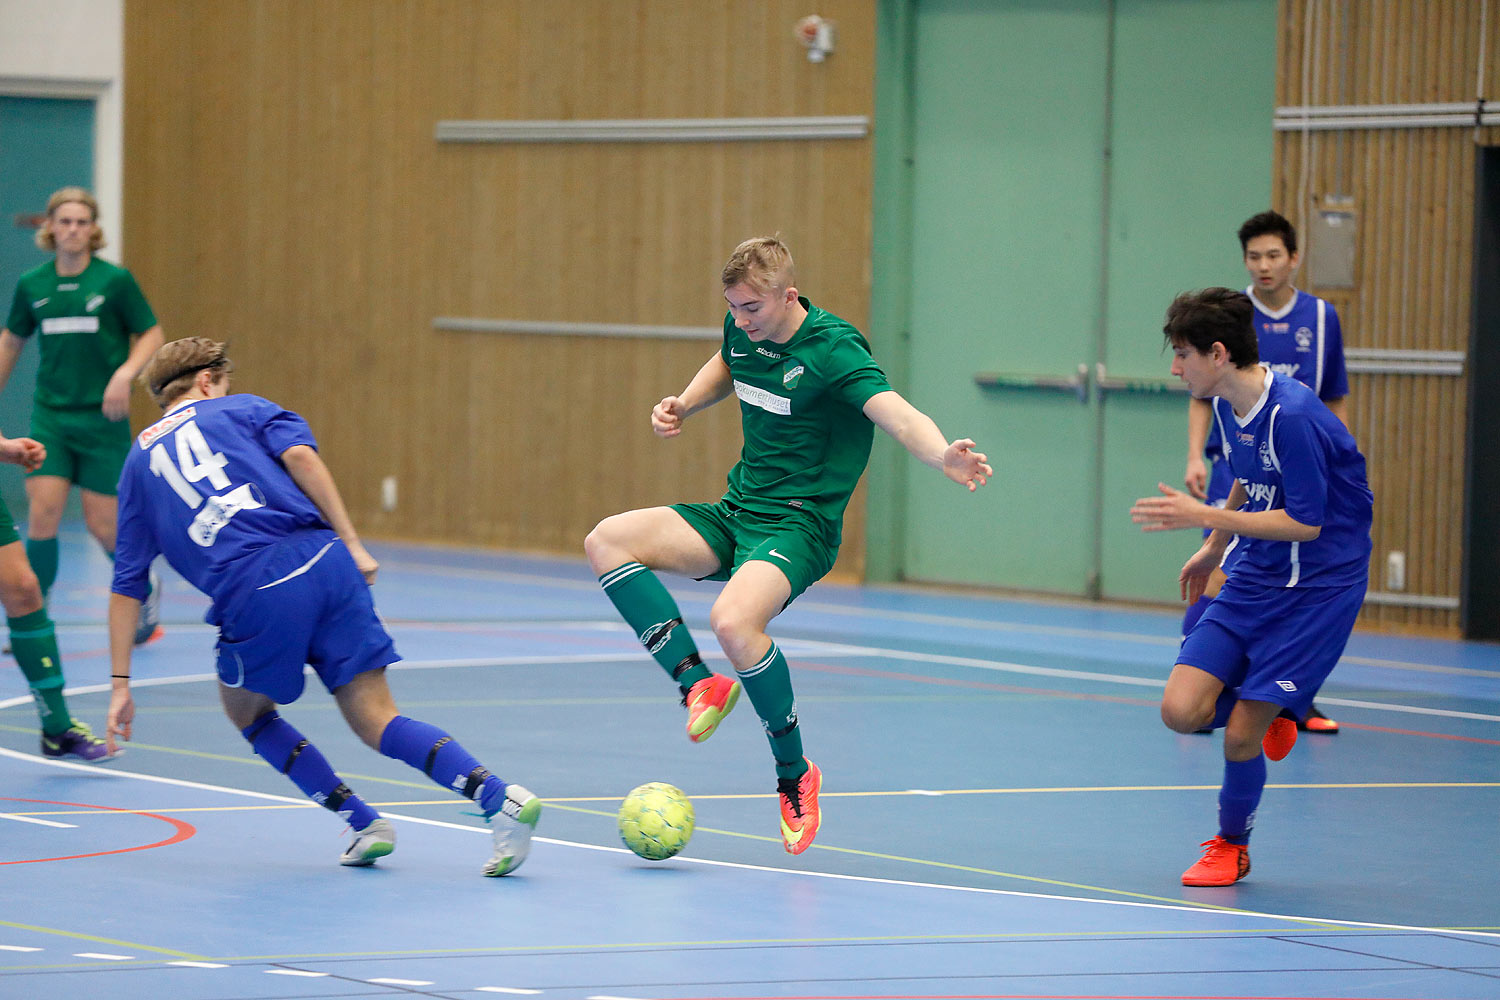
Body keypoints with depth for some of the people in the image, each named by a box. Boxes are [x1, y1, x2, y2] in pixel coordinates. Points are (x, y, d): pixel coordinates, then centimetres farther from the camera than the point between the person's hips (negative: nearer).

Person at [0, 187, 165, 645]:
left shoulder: (115, 280, -6)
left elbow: (151, 334, 0)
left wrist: (124, 374, -16)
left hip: (102, 418, -2)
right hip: (50, 417, 2)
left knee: (102, 524, 1)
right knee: (42, 515, -11)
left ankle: (145, 588, 30)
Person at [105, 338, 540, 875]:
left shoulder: (140, 459, 26)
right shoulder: (240, 409, 23)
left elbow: (127, 582, 22)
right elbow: (299, 456, 0)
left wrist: (121, 683, 22)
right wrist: (351, 543, -2)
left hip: (252, 592, -1)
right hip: (321, 560, 1)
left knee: (246, 709, 26)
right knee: (375, 719, 6)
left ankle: (364, 823, 15)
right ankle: (502, 798, -13)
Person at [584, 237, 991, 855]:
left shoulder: (832, 350, -19)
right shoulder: (744, 329, 3)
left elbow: (896, 414, -34)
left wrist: (943, 456, -55)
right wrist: (683, 404, 9)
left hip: (798, 526, -8)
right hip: (735, 514, 8)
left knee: (733, 621, -35)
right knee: (607, 543, -12)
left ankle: (794, 774, -13)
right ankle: (699, 685, -11)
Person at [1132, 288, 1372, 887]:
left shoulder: (1294, 416, -25)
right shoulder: (1226, 405, 2)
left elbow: (1305, 523, -23)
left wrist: (1204, 518, -24)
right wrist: (1213, 549, 30)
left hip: (1317, 589, -7)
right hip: (1253, 579, 7)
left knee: (1242, 735, -8)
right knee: (1181, 711, -9)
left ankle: (1231, 847, 18)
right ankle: (1267, 717, 22)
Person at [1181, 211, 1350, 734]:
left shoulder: (1322, 317, 5)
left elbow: (1335, 400, 12)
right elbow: (1202, 394, 3)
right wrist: (1195, 456, -9)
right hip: (1236, 465, -3)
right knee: (1219, 576, -14)